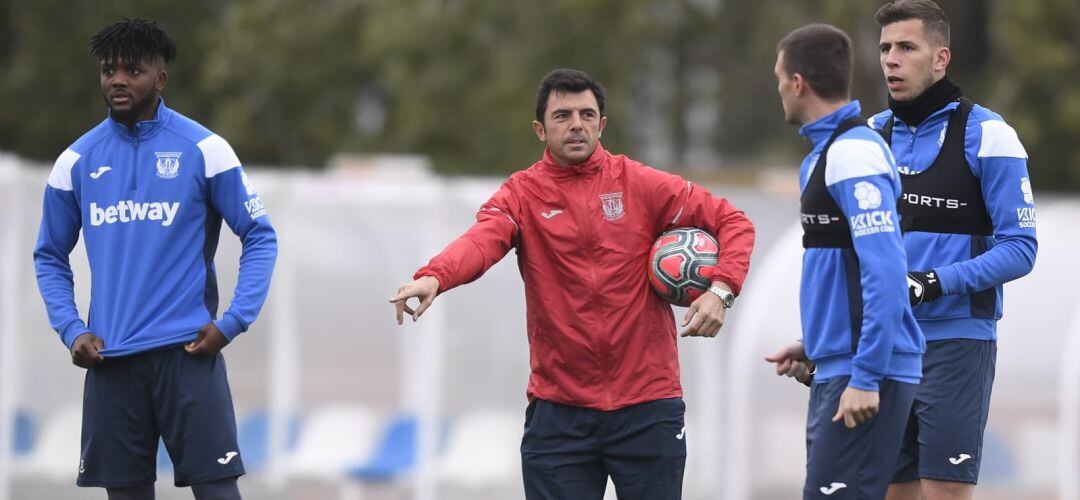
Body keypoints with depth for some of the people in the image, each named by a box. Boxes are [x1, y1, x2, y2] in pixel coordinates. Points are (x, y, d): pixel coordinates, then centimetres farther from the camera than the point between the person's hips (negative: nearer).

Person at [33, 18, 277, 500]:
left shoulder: (203, 150, -2)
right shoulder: (77, 161, 7)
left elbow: (260, 237, 2)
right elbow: (50, 257, 16)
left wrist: (233, 322, -9)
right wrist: (71, 331, 1)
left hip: (187, 351, -3)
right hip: (110, 358, 3)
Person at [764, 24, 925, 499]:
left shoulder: (853, 154, -14)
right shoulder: (823, 155, 17)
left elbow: (884, 272, -22)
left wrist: (865, 379, -23)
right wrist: (814, 347, 19)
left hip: (862, 378, -10)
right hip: (835, 371, 10)